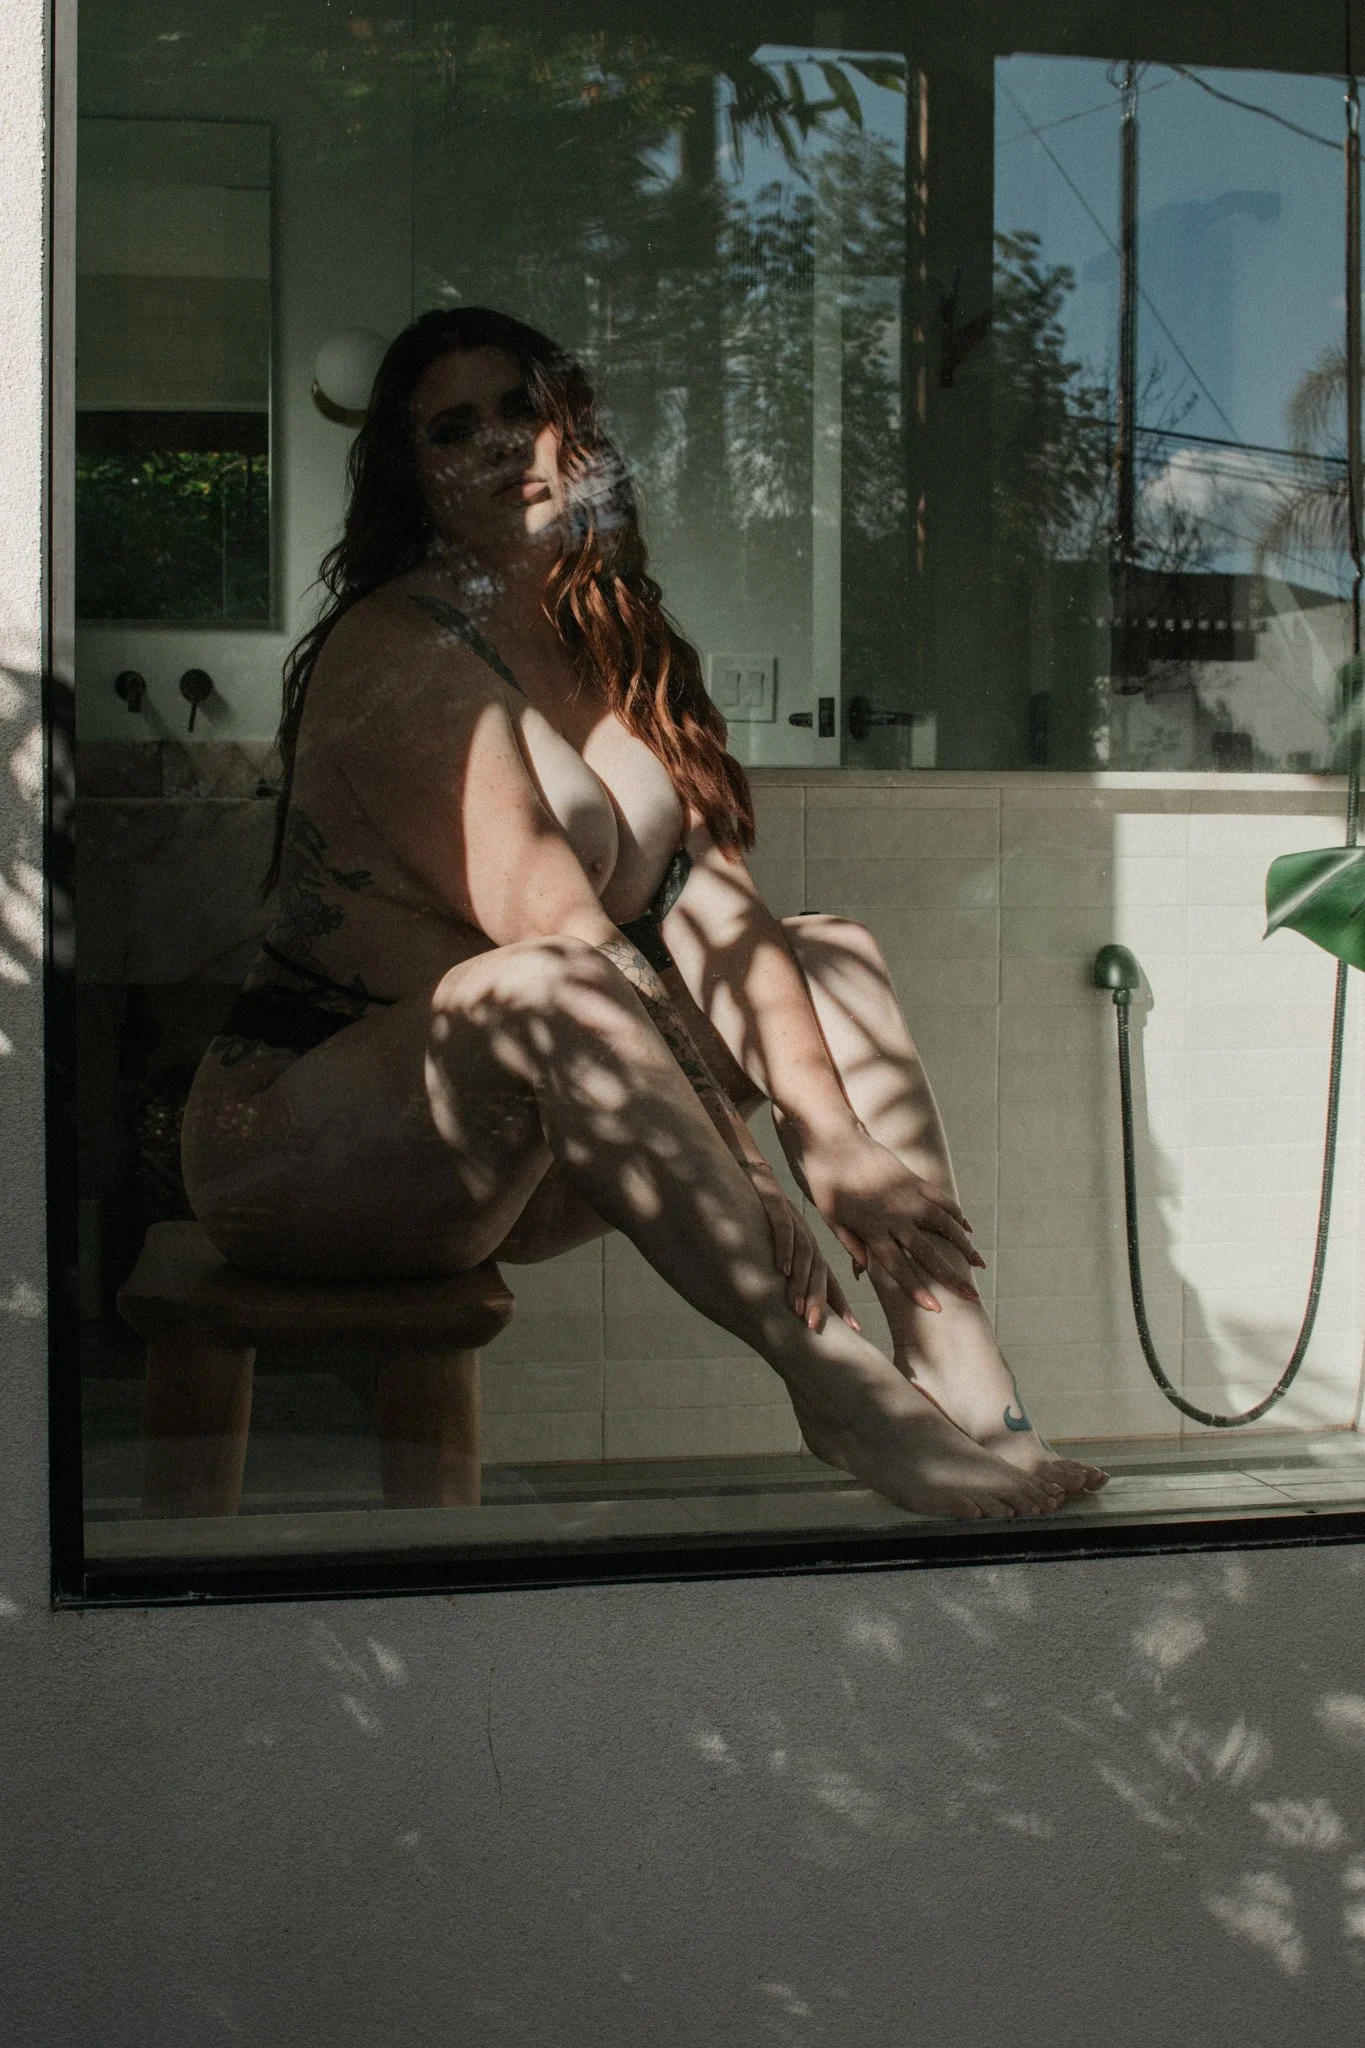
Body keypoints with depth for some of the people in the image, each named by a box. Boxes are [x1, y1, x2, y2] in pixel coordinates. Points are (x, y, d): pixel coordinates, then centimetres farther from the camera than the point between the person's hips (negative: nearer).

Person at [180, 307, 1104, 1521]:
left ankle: (974, 1400, -16)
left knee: (836, 958, 2)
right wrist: (736, 1177, -30)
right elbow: (553, 932, -26)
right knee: (546, 988, -38)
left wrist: (833, 1131, -17)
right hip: (296, 1139, -9)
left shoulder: (610, 646, 10)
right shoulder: (396, 653, -15)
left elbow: (710, 903, -3)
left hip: (505, 1172, 9)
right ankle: (833, 1376, -35)